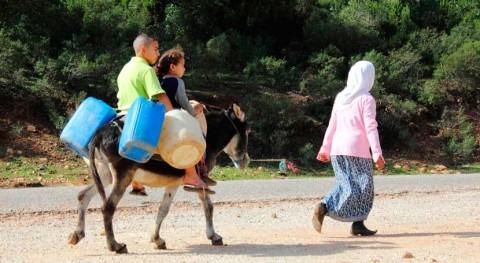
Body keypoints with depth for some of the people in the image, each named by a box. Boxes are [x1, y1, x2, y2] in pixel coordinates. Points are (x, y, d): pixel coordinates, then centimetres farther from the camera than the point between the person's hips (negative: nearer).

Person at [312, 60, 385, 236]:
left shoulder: (340, 97, 13)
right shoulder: (366, 99, -5)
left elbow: (332, 125, 15)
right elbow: (371, 128, -11)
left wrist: (325, 148, 20)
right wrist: (377, 154, -13)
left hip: (337, 149, 6)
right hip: (357, 150, -6)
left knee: (346, 186, 9)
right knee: (362, 188, 4)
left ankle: (323, 206, -12)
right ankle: (358, 224, 2)